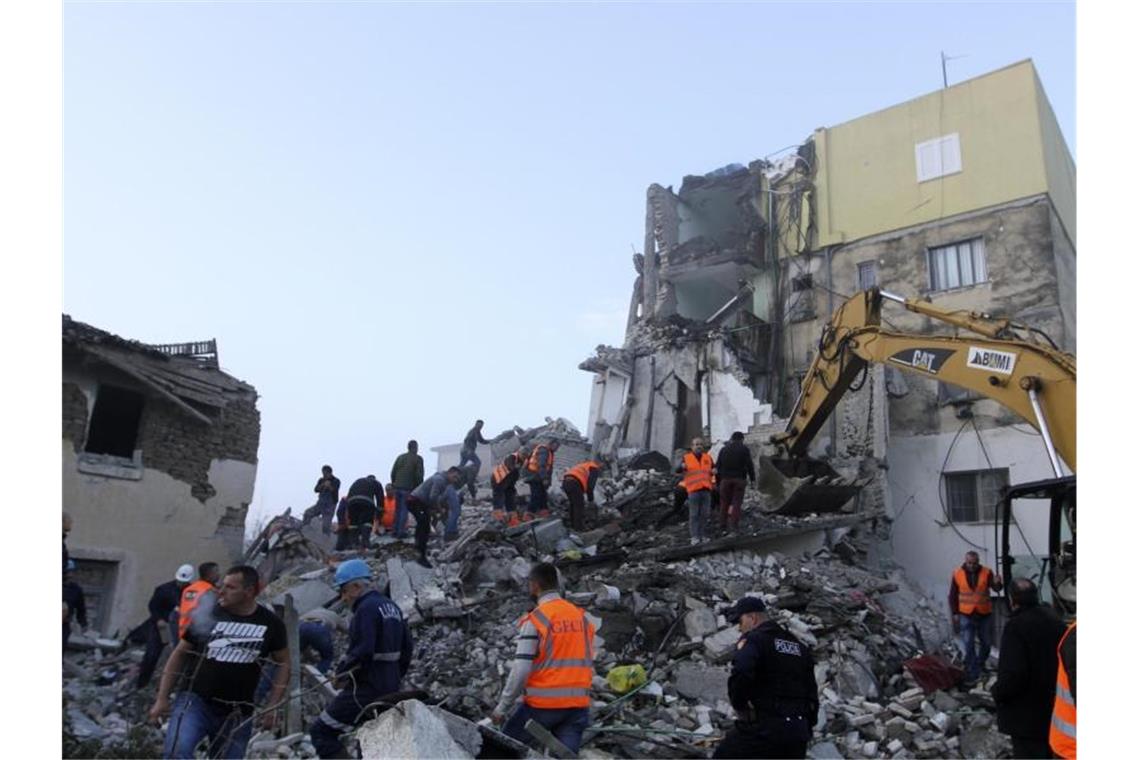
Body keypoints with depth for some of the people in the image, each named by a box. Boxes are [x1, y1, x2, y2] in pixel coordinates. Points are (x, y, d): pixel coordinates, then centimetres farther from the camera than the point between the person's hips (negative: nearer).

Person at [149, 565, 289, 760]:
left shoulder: (270, 623, -3)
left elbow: (283, 664, 6)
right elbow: (179, 654, 6)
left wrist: (273, 707, 0)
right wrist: (162, 697, 2)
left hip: (238, 713, 1)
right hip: (195, 700, -1)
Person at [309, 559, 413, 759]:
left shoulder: (366, 609, -15)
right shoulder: (391, 606, 13)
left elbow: (362, 651, -24)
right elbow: (407, 647, 16)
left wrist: (341, 671, -8)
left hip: (366, 689, -9)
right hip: (390, 689, 9)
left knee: (321, 731, -1)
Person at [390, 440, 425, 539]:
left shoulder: (400, 457, 13)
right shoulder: (418, 459, -4)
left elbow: (393, 472, 13)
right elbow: (419, 475, -9)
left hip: (398, 487, 5)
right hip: (409, 488, -5)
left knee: (398, 509, 13)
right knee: (404, 510, -3)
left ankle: (396, 530, 15)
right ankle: (401, 532, -4)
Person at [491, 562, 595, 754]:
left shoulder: (535, 620, -11)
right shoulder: (582, 617, 8)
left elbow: (520, 670, -15)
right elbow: (589, 665, 14)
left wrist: (502, 707, -6)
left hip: (543, 704, -5)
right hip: (578, 704, 5)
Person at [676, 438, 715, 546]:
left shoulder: (708, 458, 15)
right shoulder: (686, 457, 5)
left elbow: (713, 470, 23)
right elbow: (678, 470, 1)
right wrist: (682, 467, -21)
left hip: (706, 489, 4)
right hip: (693, 489, -4)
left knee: (704, 514, 5)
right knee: (694, 514, -6)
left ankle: (701, 535, 14)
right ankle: (694, 537, -5)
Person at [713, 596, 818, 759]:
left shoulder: (752, 640, -6)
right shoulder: (800, 646, 18)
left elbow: (740, 675, -24)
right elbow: (812, 692, 19)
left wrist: (739, 705, -8)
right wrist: (807, 726, 24)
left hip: (763, 727, -7)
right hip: (798, 731, 7)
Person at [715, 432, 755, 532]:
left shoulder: (724, 449, 12)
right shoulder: (744, 449, 1)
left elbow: (718, 466, 12)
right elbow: (749, 465, -5)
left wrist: (718, 480, 16)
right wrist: (752, 479, -1)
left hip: (725, 479, 3)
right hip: (739, 479, -3)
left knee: (725, 502, 8)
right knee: (737, 502, -3)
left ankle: (723, 524, 8)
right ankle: (734, 524, -9)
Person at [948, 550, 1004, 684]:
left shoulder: (986, 572, -8)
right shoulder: (957, 574, -7)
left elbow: (996, 588, -18)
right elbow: (953, 596, 1)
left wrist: (997, 583, -42)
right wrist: (954, 614, 0)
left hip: (985, 614, 1)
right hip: (966, 615, -1)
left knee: (986, 642, 16)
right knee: (968, 646, -3)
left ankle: (980, 665, 41)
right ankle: (972, 674, 3)